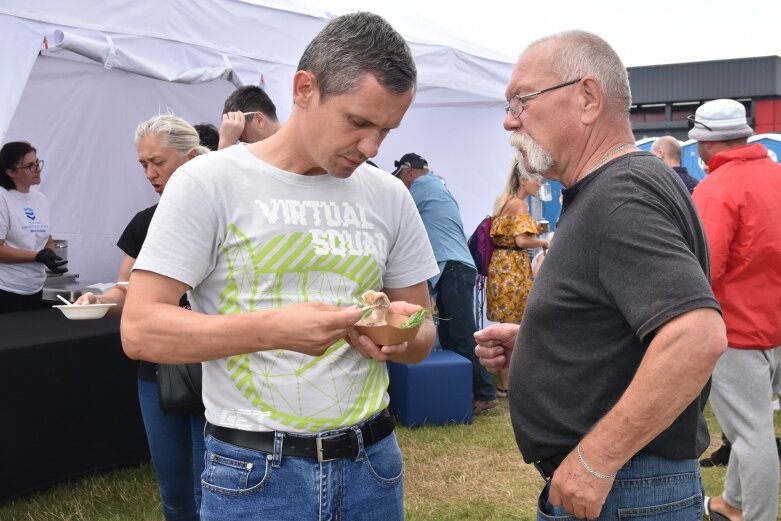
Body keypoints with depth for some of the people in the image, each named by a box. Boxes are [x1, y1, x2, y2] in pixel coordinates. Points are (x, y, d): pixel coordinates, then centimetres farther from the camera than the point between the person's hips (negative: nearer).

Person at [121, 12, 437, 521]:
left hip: (372, 462, 4)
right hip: (254, 474, -3)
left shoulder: (390, 195, 3)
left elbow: (423, 333, 10)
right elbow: (140, 329, -13)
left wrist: (401, 338, -14)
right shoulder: (209, 181, -9)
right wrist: (275, 328, -24)